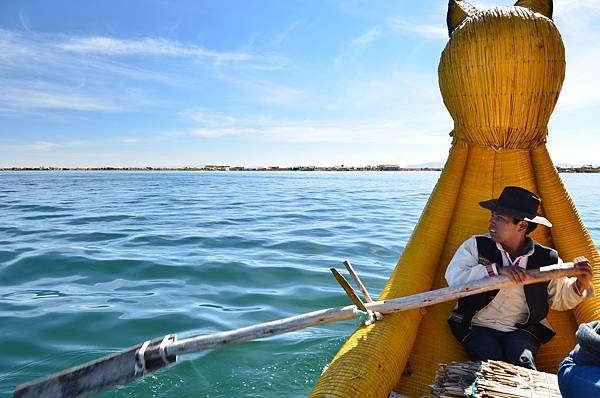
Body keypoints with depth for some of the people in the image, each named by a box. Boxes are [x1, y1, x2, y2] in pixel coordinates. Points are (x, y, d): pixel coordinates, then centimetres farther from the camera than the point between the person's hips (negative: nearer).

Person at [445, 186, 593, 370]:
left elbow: (561, 300, 14)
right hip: (479, 327, -1)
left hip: (522, 330, 1)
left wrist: (580, 284, -7)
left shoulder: (546, 259, 2)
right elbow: (453, 277, -16)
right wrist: (496, 270, -22)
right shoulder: (476, 245, -2)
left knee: (523, 363, -28)